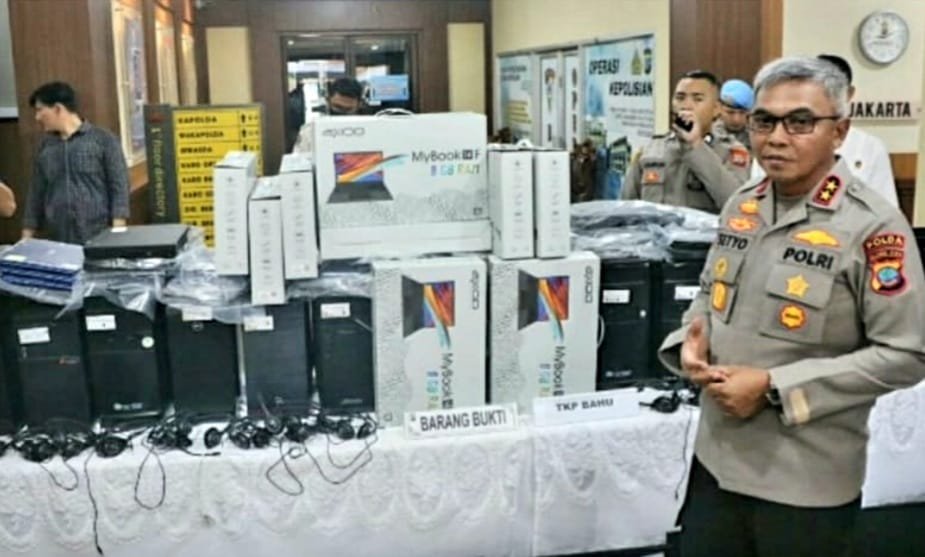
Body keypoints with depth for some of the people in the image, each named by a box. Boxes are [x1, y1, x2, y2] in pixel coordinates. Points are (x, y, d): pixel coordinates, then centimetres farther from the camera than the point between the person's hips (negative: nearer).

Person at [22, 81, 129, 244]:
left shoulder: (104, 140, 1)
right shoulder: (45, 148, 15)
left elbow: (119, 187, -4)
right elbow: (35, 195, 18)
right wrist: (26, 241, 12)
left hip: (99, 240, -4)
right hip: (57, 244, 4)